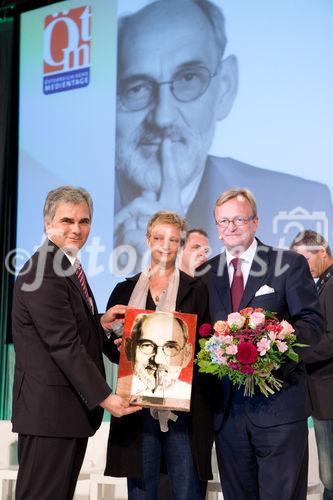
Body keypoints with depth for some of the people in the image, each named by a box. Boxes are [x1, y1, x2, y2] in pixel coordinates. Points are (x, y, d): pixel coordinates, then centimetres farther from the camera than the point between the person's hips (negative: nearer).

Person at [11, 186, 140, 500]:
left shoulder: (68, 268, 16)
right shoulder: (42, 273, -17)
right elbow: (63, 344, -20)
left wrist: (100, 322, 4)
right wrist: (103, 397, -19)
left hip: (72, 409, 10)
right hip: (50, 411, -10)